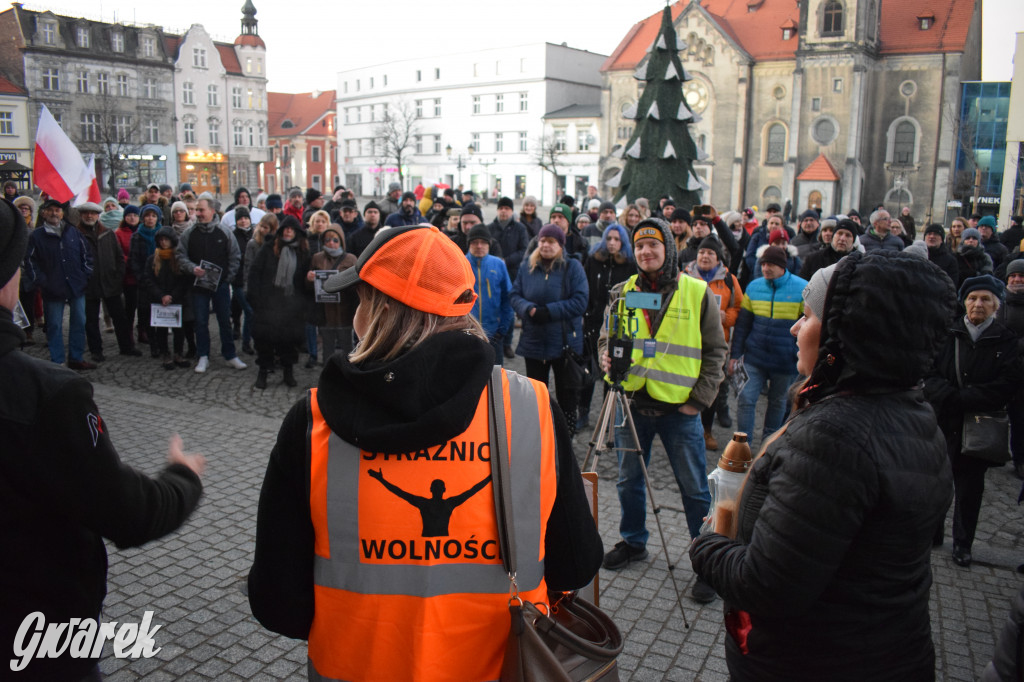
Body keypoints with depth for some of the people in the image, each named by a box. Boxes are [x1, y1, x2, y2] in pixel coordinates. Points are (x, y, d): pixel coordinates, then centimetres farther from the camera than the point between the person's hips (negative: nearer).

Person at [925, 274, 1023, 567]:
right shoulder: (946, 334, -2)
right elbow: (930, 375, -8)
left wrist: (958, 397, -19)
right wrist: (951, 396, -25)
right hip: (942, 423, 1)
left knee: (969, 487, 12)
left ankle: (962, 543, 27)